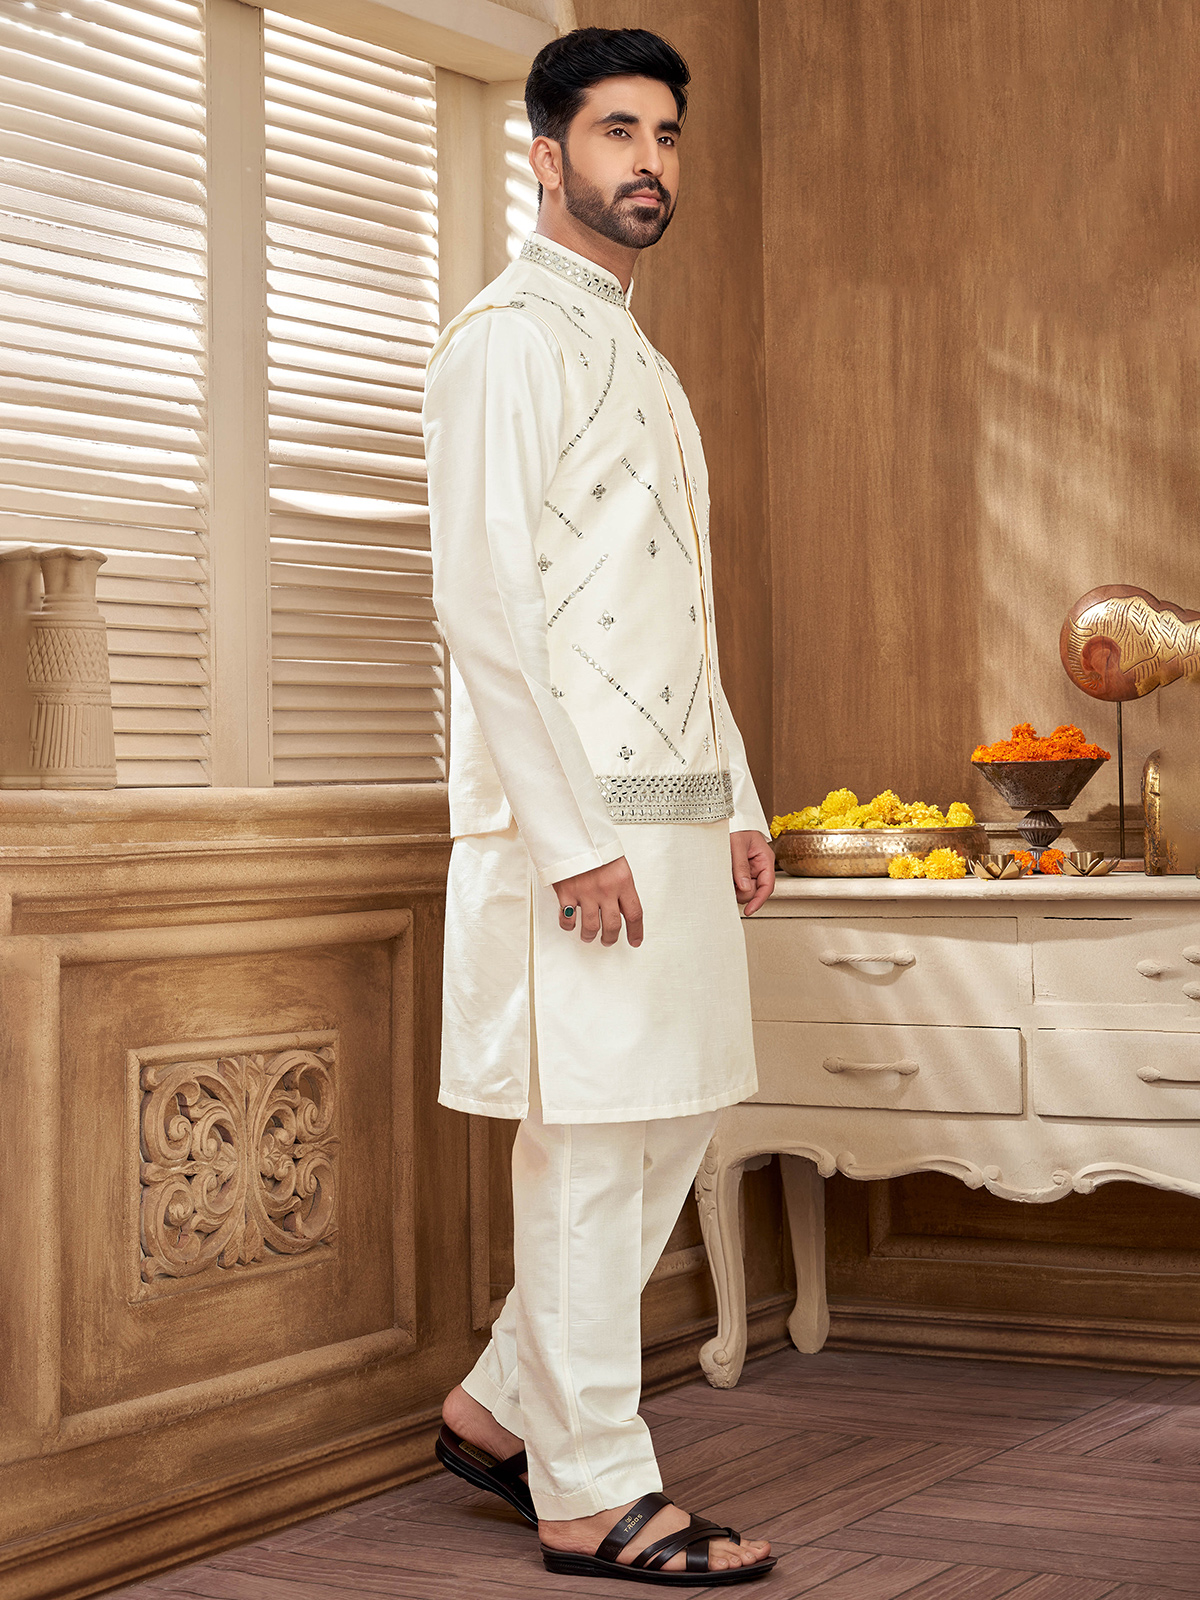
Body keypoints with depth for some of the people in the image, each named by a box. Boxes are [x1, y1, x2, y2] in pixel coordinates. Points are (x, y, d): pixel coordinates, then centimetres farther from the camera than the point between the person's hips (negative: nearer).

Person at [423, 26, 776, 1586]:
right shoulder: (507, 342, -7)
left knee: (672, 1118, 12)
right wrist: (573, 838, -20)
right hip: (573, 819, -9)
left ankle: (505, 1405, 24)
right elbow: (486, 602, -16)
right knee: (591, 1139, -4)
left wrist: (738, 801, 16)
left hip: (675, 810, 9)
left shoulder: (647, 365, 21)